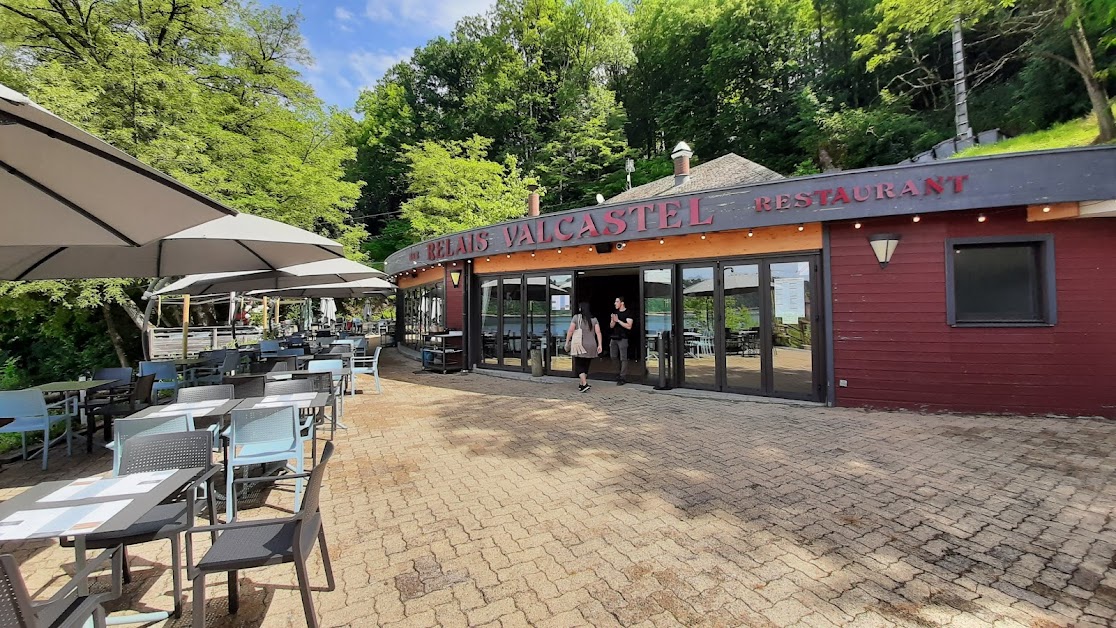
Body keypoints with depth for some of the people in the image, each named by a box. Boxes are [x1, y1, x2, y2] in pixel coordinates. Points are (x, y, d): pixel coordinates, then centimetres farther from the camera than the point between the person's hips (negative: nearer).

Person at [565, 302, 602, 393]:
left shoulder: (576, 318, -4)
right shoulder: (594, 319, 5)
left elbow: (570, 331, -9)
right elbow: (598, 332, -3)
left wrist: (567, 342, -2)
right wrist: (599, 345, -3)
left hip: (580, 346, -3)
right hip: (591, 347, 4)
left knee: (579, 365, 3)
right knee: (586, 365, 15)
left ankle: (585, 384, -12)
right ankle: (581, 384, 23)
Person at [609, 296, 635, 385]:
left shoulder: (628, 313, -4)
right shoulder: (615, 312, 14)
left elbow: (629, 326, -14)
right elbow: (611, 326, 14)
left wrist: (618, 320, -15)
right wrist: (613, 321, -8)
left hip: (622, 338, -7)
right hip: (613, 337, 7)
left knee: (623, 358, -6)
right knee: (613, 357, 7)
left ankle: (623, 378, -4)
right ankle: (619, 372, 23)